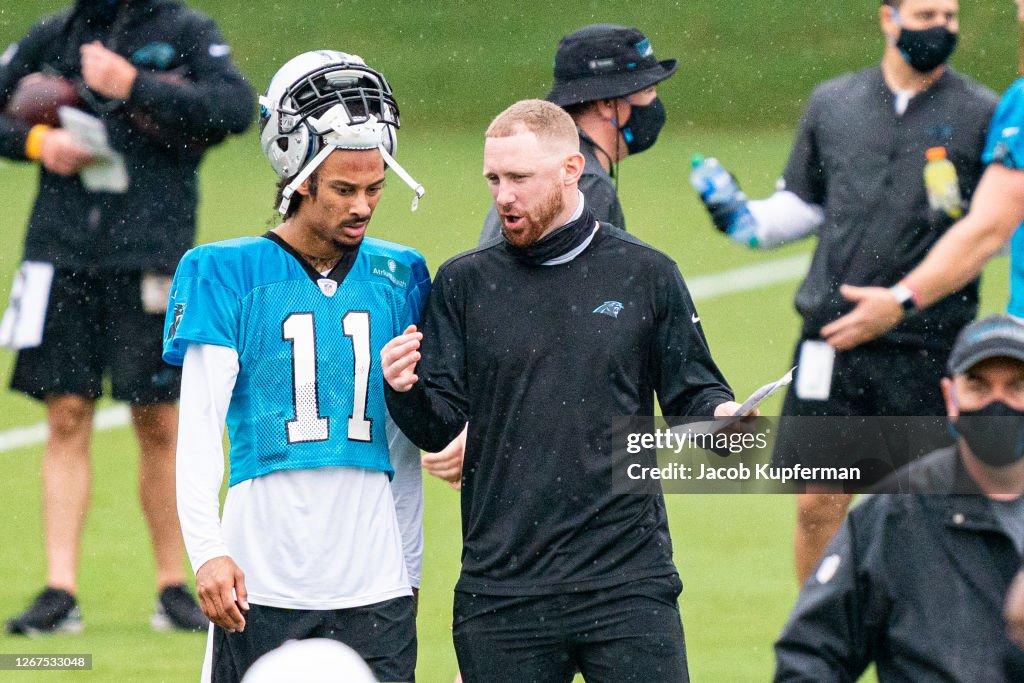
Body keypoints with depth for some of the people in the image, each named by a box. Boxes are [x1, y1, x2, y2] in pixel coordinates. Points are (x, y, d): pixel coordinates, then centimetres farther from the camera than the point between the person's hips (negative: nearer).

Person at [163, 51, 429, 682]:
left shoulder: (399, 277, 11)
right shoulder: (228, 274, 0)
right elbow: (199, 425, -7)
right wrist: (207, 549, -18)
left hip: (374, 588, 3)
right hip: (262, 588, -3)